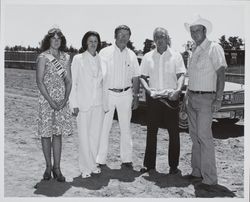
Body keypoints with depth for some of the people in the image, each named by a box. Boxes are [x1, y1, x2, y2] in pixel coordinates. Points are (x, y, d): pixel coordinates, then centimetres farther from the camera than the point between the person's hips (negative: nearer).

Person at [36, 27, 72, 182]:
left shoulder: (66, 57, 8)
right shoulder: (43, 57, -3)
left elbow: (69, 80, 7)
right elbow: (39, 82, -7)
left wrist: (65, 99, -6)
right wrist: (50, 101, -13)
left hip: (62, 101, 3)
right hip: (46, 99, -3)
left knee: (58, 134, 4)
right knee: (46, 133, 3)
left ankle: (57, 168, 11)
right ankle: (48, 166, 16)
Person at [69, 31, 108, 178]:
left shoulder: (101, 59, 9)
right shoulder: (78, 59, -1)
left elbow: (103, 82, 13)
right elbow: (73, 82, -3)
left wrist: (105, 103, 11)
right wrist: (74, 104, -8)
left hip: (98, 103, 4)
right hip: (83, 103, -3)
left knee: (96, 135, 7)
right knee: (84, 136, 0)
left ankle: (93, 164, 21)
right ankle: (86, 168, 10)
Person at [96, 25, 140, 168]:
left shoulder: (132, 55, 9)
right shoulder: (105, 53, 0)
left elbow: (136, 77, 12)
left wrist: (136, 96, 6)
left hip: (125, 94, 3)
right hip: (108, 93, -2)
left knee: (126, 127, 7)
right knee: (104, 127, -1)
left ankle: (126, 159, 17)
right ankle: (100, 160, 8)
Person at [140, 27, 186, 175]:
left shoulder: (176, 56, 5)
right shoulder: (148, 57, 10)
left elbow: (181, 75, -4)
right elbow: (143, 77, 8)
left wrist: (178, 90, -23)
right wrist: (148, 89, -11)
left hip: (171, 98, -1)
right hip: (153, 98, 2)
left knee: (174, 132, 1)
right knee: (151, 132, 6)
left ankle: (174, 165, 12)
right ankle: (149, 164, 16)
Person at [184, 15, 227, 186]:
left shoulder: (214, 48, -8)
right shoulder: (194, 51, 15)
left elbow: (221, 74, -14)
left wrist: (218, 99, -20)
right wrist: (188, 97, 16)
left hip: (206, 98, -8)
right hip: (192, 98, 8)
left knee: (204, 136, -12)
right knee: (195, 135, 10)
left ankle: (210, 177, -6)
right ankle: (197, 171, 20)